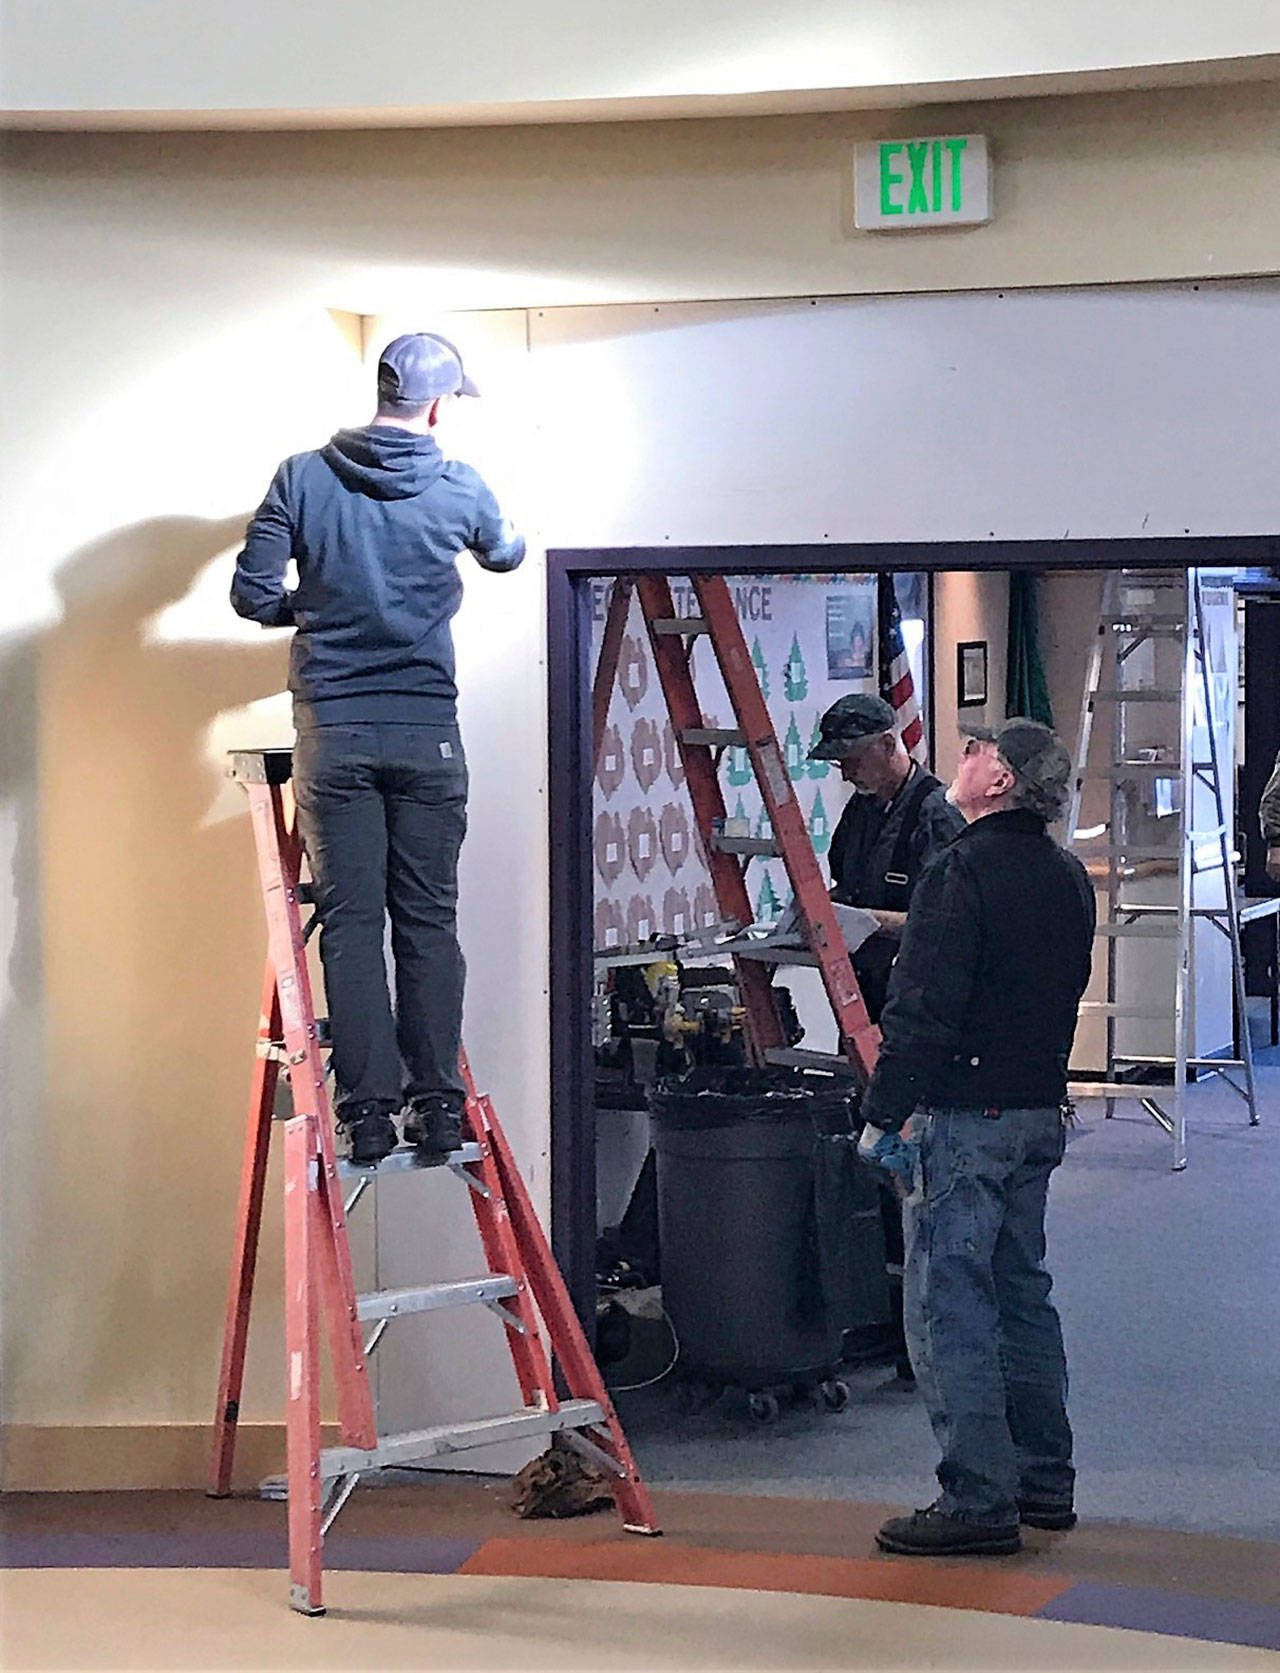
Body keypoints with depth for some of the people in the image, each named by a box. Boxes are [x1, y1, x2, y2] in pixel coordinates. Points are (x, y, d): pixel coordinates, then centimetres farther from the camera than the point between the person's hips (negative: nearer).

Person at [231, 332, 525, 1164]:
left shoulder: (304, 479, -2)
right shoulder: (460, 489, 0)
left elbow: (253, 592, -2)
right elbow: (507, 555, 21)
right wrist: (507, 527, 44)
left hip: (334, 729, 0)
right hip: (428, 730, 0)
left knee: (351, 922, 2)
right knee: (430, 922, 6)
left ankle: (370, 1110, -1)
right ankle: (438, 1104, 5)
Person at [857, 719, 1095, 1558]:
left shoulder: (964, 871, -16)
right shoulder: (1068, 877, 11)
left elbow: (923, 1008, -20)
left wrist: (884, 1114, -15)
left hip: (967, 1116, -9)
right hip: (1041, 1112, 9)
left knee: (950, 1306, -5)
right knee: (1022, 1292, 17)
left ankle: (979, 1501, -4)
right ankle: (1045, 1480, 24)